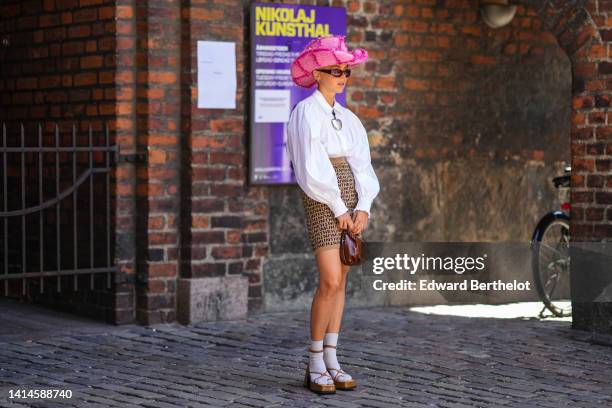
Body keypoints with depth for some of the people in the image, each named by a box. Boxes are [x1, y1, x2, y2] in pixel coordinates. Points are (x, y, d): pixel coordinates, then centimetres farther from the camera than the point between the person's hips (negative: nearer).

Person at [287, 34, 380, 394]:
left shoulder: (348, 118, 15)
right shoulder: (306, 112, -7)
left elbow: (362, 165, 8)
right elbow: (312, 168, -14)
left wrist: (363, 207, -7)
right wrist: (339, 209, -14)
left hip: (350, 199, 7)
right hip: (321, 199, -7)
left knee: (341, 281, 6)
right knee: (331, 281, -14)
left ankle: (331, 361, 10)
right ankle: (314, 365, -4)